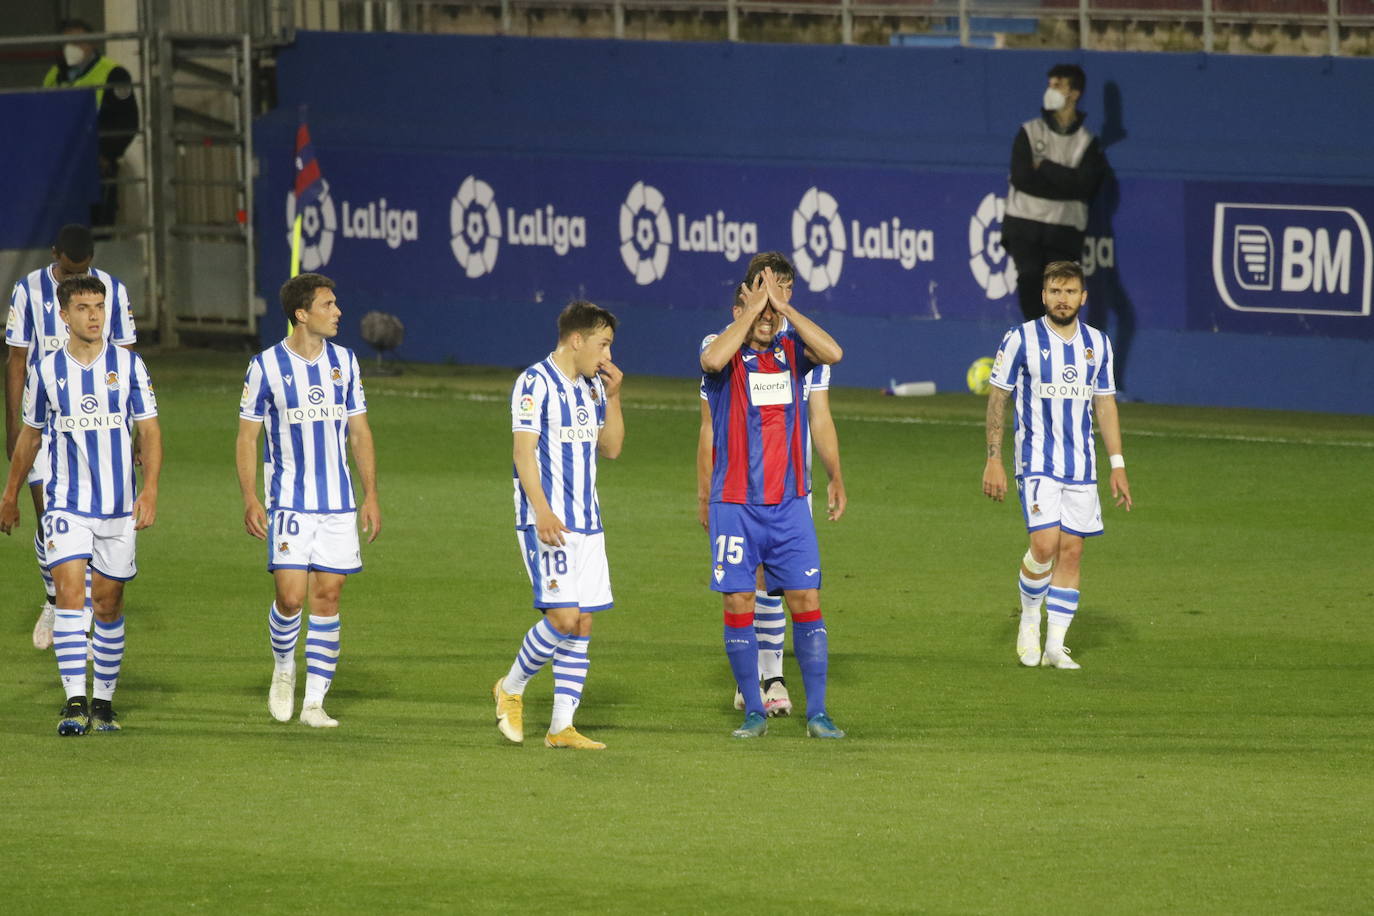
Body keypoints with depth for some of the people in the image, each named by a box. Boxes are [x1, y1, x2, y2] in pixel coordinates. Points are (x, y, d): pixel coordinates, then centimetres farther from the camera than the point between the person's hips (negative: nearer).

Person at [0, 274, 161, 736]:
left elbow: (149, 431, 1)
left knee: (108, 603, 8)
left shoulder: (128, 365, 0)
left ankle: (103, 699, 21)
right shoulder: (46, 370, 2)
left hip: (119, 506, 1)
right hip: (66, 504, -1)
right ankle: (74, 701, -18)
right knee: (70, 592, -16)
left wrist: (150, 490, -11)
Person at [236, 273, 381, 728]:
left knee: (328, 595, 1)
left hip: (339, 503, 4)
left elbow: (359, 432, 13)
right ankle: (283, 668, 17)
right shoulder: (266, 366, -5)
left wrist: (371, 495, 7)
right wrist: (250, 499, -10)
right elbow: (247, 437, 0)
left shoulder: (344, 362, 7)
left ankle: (314, 701, 6)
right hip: (289, 501, -4)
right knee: (291, 595, -12)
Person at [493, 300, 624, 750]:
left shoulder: (592, 387, 14)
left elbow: (611, 447, 17)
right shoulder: (535, 383, -9)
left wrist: (613, 396, 4)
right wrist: (541, 511, -24)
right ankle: (511, 688, 7)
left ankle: (561, 726, 6)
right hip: (549, 523, -8)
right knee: (563, 617, -16)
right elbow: (524, 450, -14)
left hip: (586, 523, 8)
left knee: (582, 624, 3)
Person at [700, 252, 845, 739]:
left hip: (789, 503, 2)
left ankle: (817, 713, 4)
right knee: (738, 603, -1)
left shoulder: (791, 350, 6)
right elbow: (713, 360, -26)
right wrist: (753, 308, -17)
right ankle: (753, 712, 10)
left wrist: (784, 305, -13)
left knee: (806, 601, -1)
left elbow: (833, 352, -14)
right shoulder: (725, 350, -2)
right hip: (735, 506, -2)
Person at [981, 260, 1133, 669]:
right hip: (1037, 461, -4)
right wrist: (993, 460, -6)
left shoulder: (1097, 344, 8)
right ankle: (1030, 617, 8)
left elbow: (1105, 405, 14)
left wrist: (1117, 465, 9)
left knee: (1071, 551, 1)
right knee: (1045, 544, -18)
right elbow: (997, 399, 0)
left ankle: (1055, 646, 6)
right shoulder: (1021, 339, -4)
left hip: (1082, 466, 4)